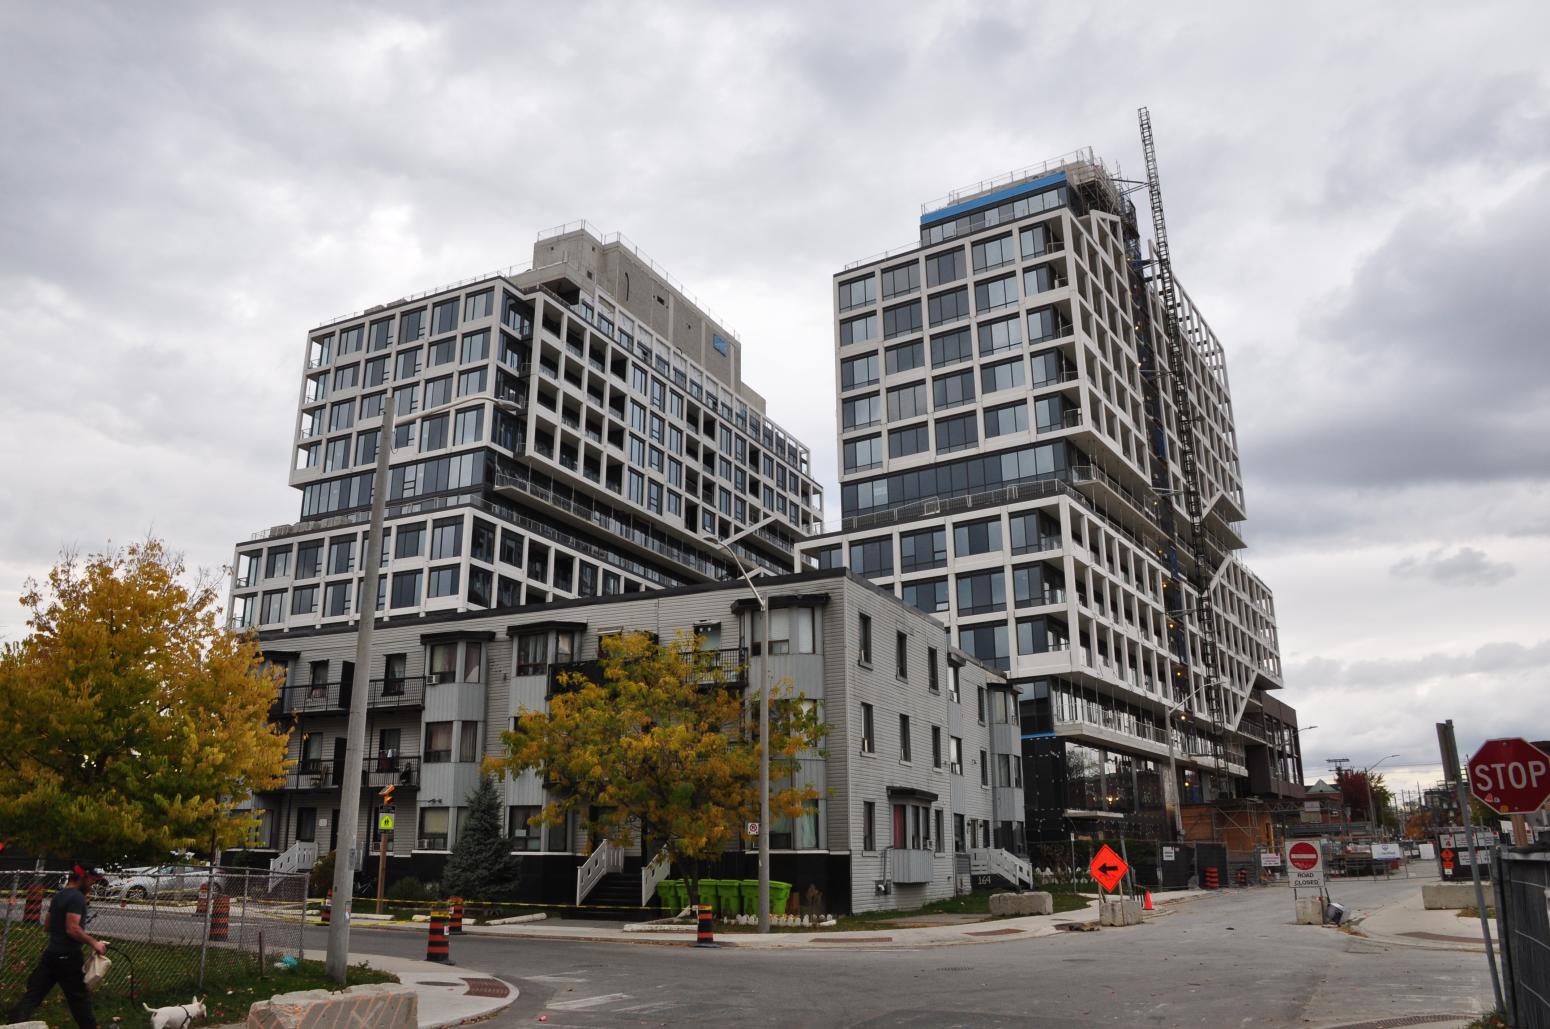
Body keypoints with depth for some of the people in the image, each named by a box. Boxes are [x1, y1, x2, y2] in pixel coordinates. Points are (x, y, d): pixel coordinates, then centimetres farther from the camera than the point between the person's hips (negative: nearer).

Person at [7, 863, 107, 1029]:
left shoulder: (58, 896, 12)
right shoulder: (77, 897, -17)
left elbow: (47, 926, 20)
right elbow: (72, 929, -25)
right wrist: (93, 943, -18)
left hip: (51, 953, 8)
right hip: (68, 957, -8)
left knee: (34, 993, 7)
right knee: (78, 997, 4)